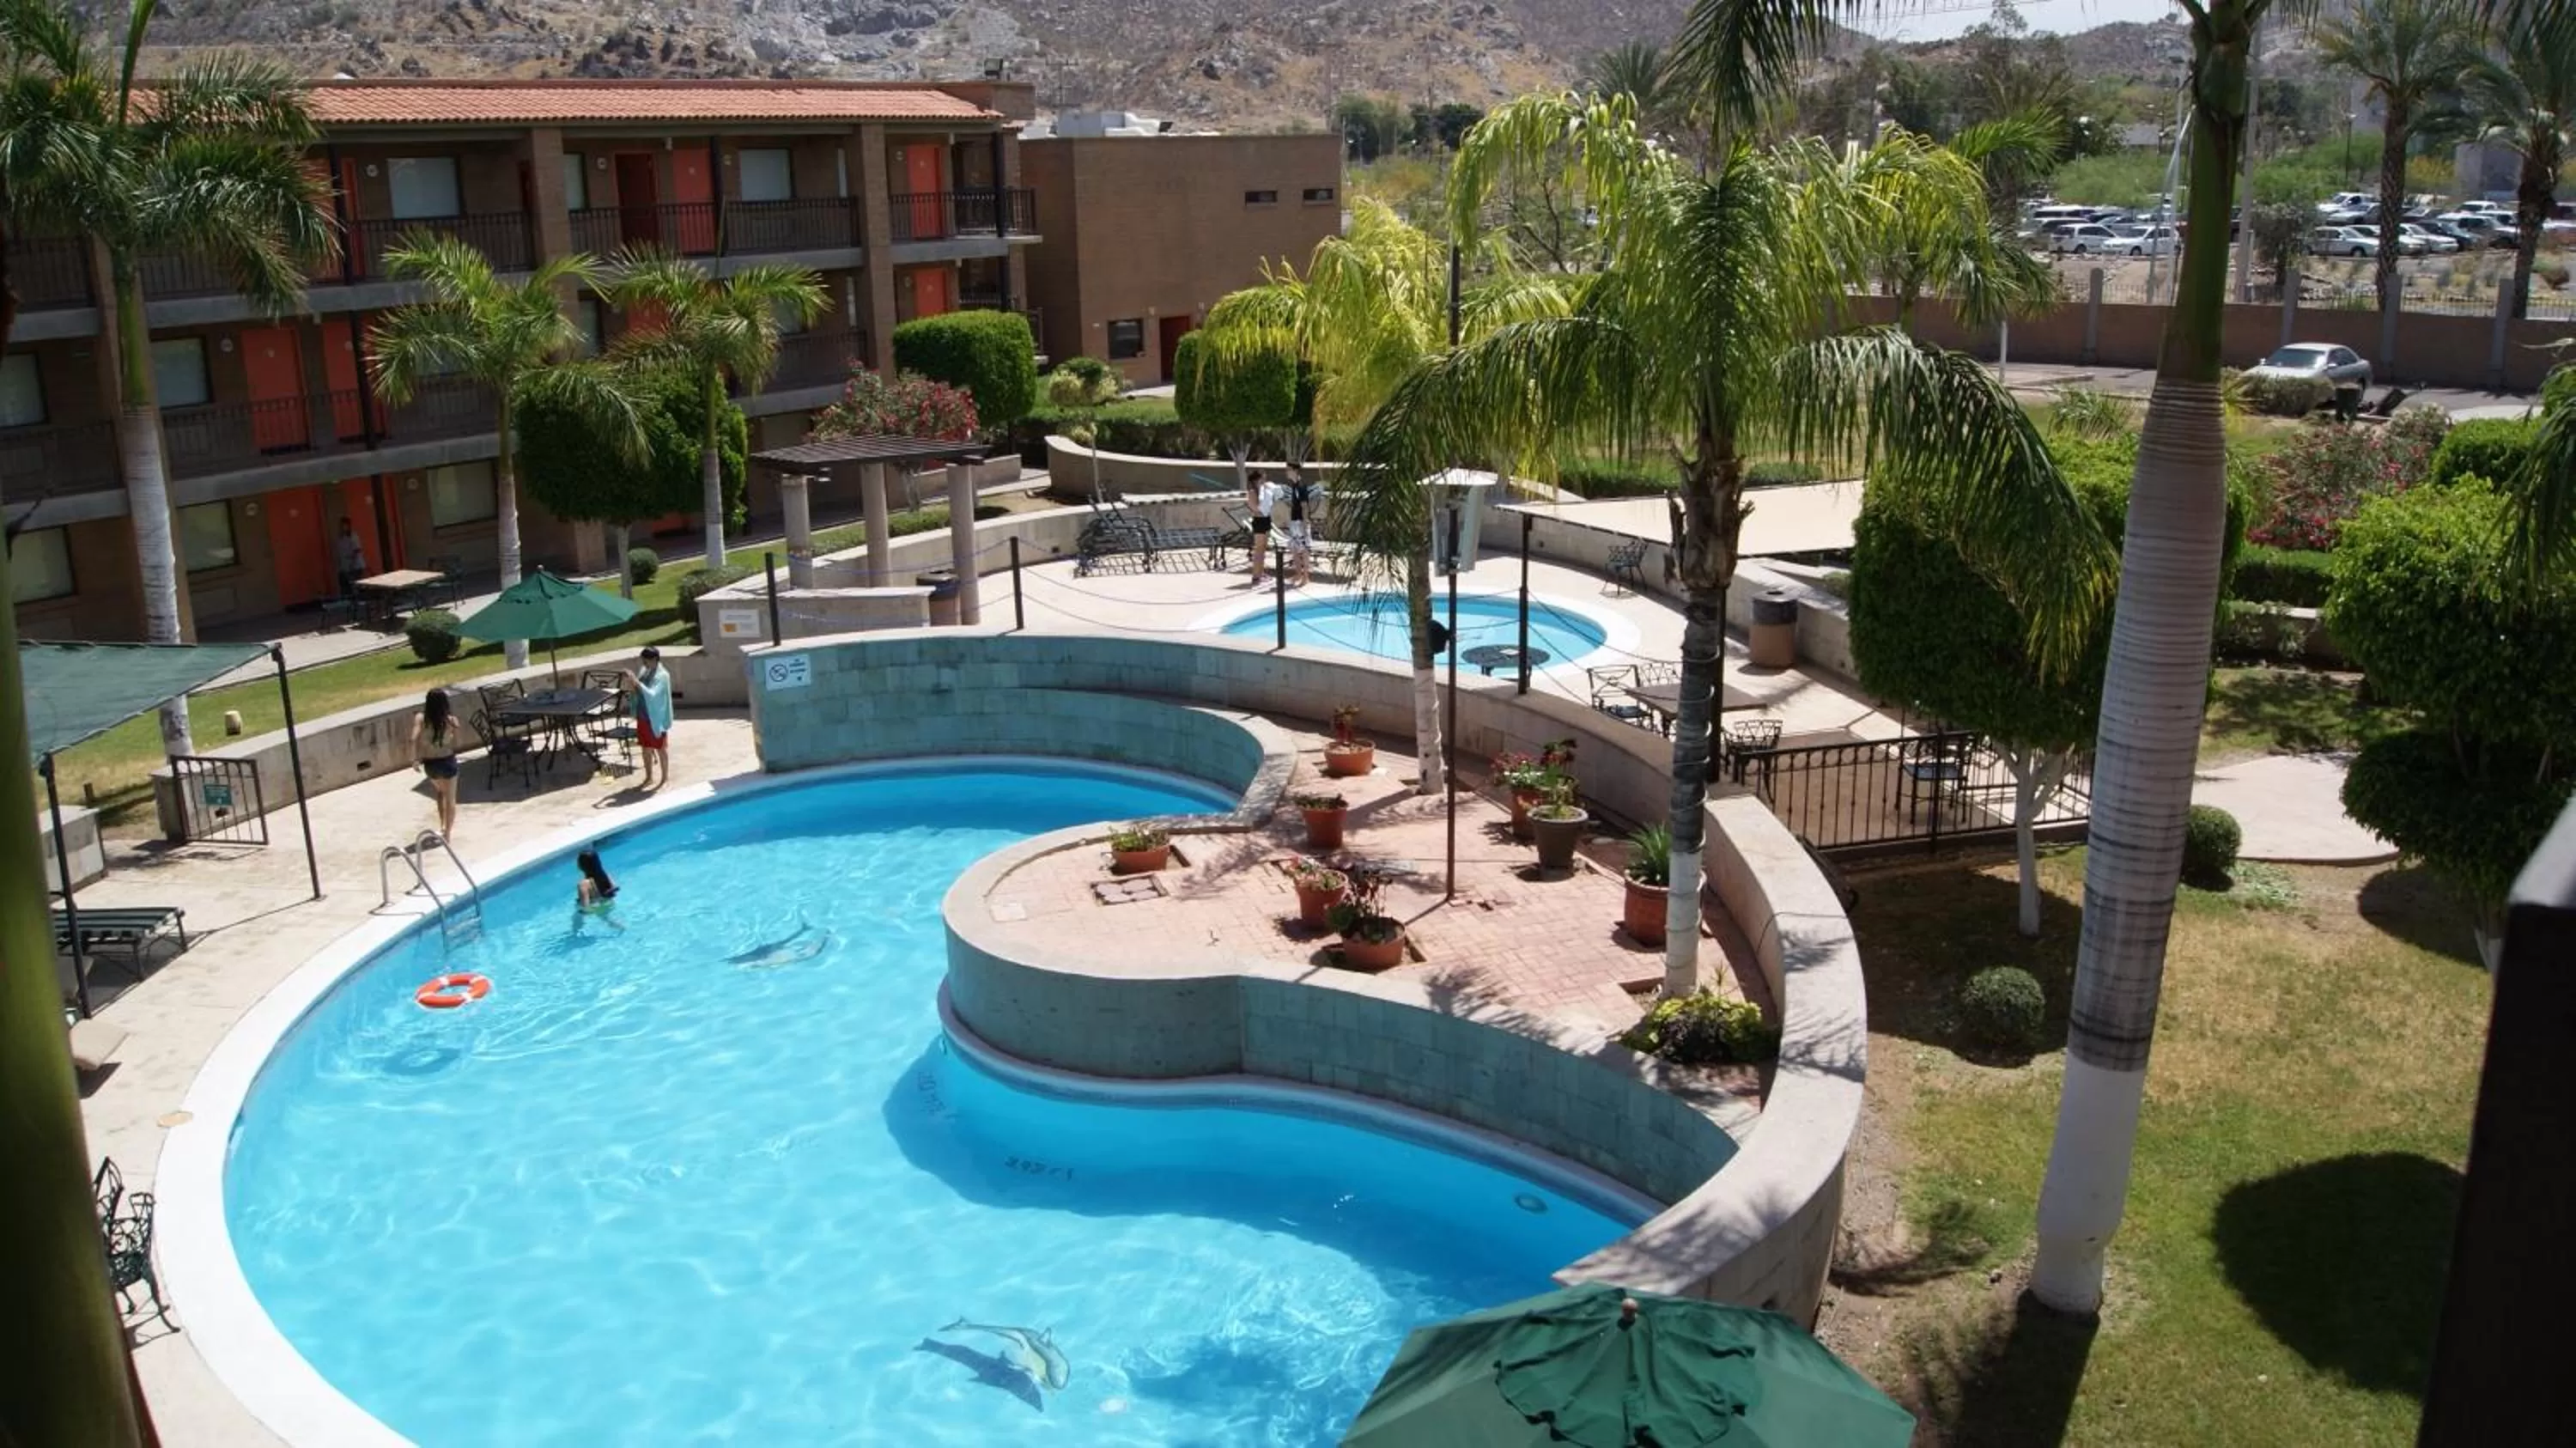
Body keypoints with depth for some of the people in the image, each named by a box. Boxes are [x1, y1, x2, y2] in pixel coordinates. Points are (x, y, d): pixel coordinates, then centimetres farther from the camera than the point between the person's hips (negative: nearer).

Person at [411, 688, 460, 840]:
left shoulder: (421, 719, -8)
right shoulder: (451, 720, -10)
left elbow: (414, 740, -19)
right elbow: (460, 741, -2)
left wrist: (415, 759, -7)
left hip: (430, 764, 2)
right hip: (447, 762, -2)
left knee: (440, 792, 31)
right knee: (450, 799, 15)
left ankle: (442, 827, 30)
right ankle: (447, 833, 18)